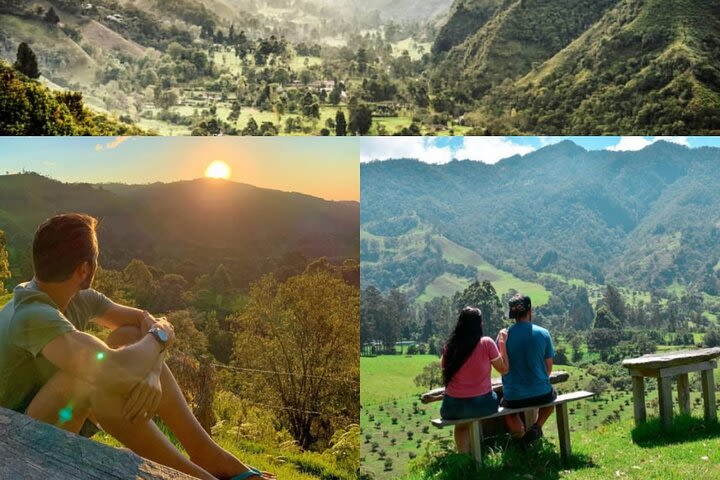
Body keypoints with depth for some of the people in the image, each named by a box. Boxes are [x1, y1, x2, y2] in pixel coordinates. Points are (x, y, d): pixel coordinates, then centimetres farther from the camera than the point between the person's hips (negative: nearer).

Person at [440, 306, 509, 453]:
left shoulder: (450, 347, -3)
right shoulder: (486, 343, -9)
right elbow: (504, 369, 1)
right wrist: (502, 343, 9)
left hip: (454, 407, 2)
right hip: (482, 405, -2)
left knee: (461, 424, 34)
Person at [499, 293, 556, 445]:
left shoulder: (504, 336, -8)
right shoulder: (543, 333, -7)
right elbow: (549, 369, 2)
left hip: (514, 398, 0)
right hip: (541, 395, 0)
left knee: (505, 404, 35)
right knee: (552, 394, 36)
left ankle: (519, 434, 7)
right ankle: (537, 426, 12)